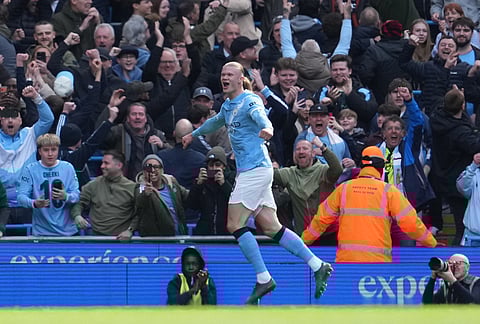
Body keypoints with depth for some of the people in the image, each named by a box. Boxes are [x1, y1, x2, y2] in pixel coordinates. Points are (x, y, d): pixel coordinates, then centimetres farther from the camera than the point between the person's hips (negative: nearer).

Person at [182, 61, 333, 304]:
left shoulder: (250, 101, -9)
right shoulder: (227, 106, 18)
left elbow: (260, 116, -33)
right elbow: (216, 122, 41)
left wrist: (266, 129, -55)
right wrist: (194, 134, 56)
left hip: (256, 169, -9)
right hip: (247, 171, 9)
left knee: (234, 225, -11)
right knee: (271, 228, 4)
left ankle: (263, 278, -9)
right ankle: (318, 266, 5)